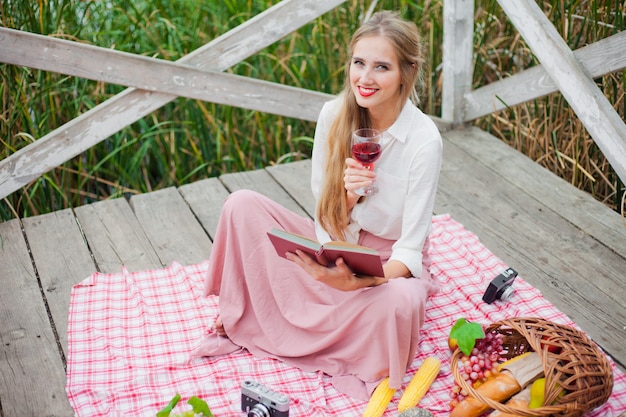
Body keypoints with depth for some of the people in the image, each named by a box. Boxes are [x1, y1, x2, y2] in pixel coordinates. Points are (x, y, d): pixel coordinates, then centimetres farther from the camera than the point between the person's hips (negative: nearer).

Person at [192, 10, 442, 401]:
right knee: (242, 204, -13)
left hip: (391, 262, -3)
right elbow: (325, 211, -3)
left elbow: (411, 249, -21)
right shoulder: (334, 114, -11)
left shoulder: (424, 140, -23)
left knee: (397, 300, -39)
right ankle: (241, 318, -5)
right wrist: (346, 197, -28)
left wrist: (357, 281, -40)